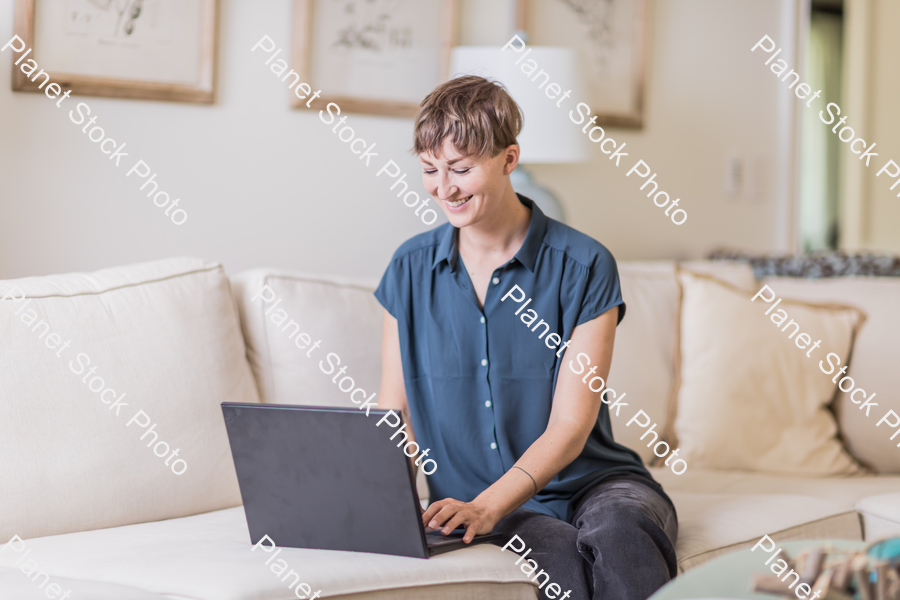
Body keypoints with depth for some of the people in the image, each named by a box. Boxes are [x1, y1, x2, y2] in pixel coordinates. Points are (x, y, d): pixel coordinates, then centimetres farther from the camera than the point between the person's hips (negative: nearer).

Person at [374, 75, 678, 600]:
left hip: (593, 483, -1)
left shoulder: (584, 266, -6)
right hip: (486, 501, 1)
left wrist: (486, 506, -24)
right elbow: (396, 411, 7)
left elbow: (569, 427, -10)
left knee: (618, 532, -36)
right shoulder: (410, 270, 5)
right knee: (557, 550, -33)